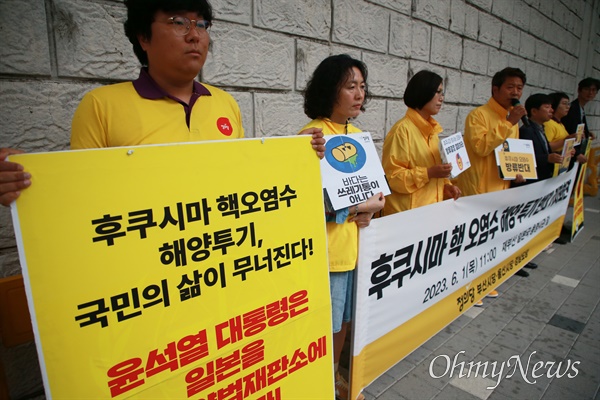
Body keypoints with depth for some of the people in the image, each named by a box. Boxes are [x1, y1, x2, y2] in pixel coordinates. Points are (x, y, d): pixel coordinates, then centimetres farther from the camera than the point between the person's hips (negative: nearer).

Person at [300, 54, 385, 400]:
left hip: (357, 243, 8)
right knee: (325, 324, 7)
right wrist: (368, 204, -11)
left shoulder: (358, 135, 10)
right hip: (328, 248, -7)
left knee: (345, 318, 21)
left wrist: (369, 209, -6)